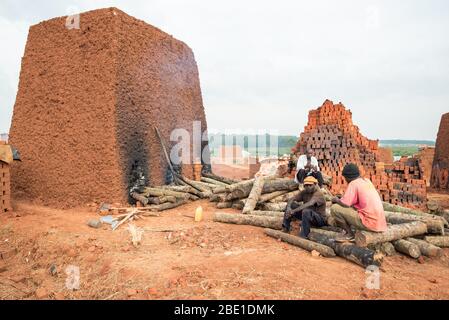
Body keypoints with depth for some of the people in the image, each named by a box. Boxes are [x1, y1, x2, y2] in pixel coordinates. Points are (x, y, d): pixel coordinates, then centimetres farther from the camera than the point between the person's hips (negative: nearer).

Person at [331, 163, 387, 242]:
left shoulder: (353, 183, -9)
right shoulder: (367, 181, 15)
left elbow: (345, 204, -17)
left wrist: (336, 200, 4)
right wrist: (341, 200, 22)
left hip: (369, 223, -8)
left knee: (334, 208, -5)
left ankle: (349, 234, 5)